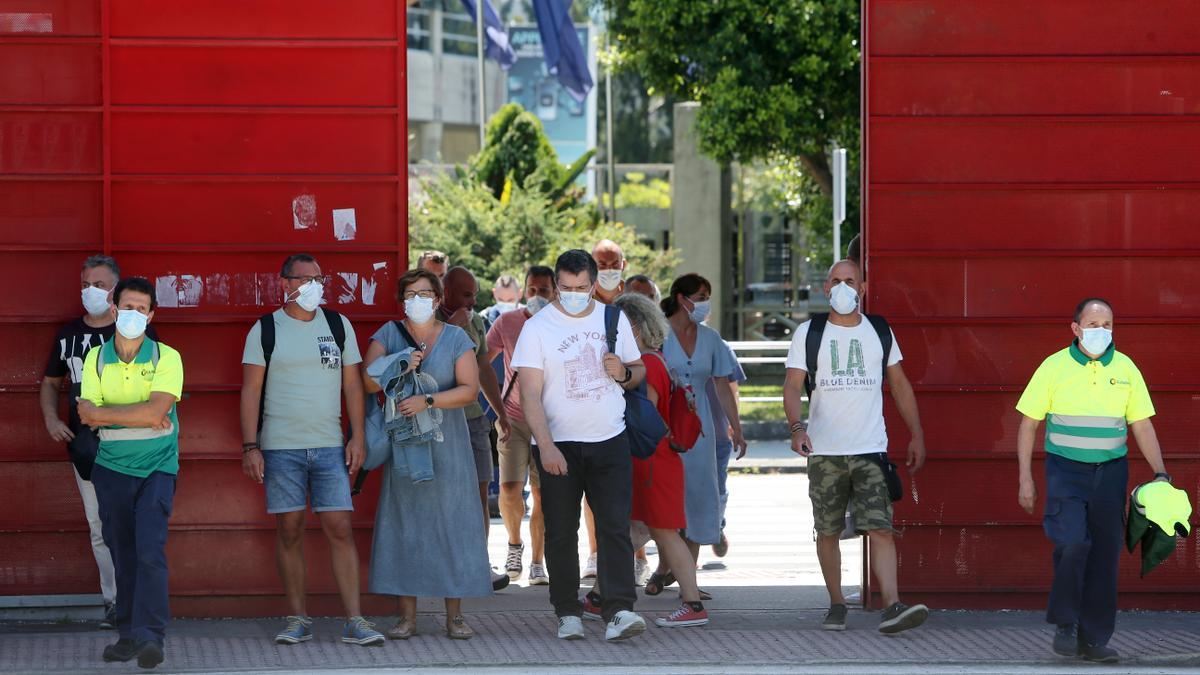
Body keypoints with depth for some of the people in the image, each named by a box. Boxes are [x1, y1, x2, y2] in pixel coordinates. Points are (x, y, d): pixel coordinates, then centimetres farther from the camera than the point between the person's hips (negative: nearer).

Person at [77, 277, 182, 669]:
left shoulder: (166, 358, -4)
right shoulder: (96, 358, 4)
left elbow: (157, 408, -18)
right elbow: (87, 415, -7)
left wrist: (104, 412, -15)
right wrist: (143, 417, -15)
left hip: (157, 467, -3)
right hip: (112, 468, 3)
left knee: (150, 550, -15)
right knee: (122, 554, 6)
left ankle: (149, 636, -18)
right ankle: (128, 636, 13)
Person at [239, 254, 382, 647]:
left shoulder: (338, 325, 10)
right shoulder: (265, 330, 3)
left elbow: (352, 384, 11)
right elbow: (251, 389, 0)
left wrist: (357, 437, 3)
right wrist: (250, 446, -7)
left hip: (330, 447, 1)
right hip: (281, 447, -1)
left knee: (340, 529, -4)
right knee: (289, 530, 1)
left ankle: (354, 621, -4)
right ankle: (297, 619, 9)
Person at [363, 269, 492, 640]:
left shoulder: (456, 338, 4)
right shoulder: (388, 335, 6)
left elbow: (469, 389, -7)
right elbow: (367, 381, -3)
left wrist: (428, 401, -19)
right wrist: (399, 369, -19)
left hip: (447, 444, 0)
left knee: (452, 523, -1)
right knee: (404, 524, -2)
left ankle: (454, 615, 5)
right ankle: (406, 616, 2)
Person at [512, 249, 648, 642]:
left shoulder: (614, 320, 7)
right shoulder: (537, 327, -4)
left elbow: (639, 370, 17)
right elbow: (530, 394, -10)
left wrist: (624, 372, -8)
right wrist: (546, 446, -21)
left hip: (610, 442, 2)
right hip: (558, 445, -2)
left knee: (615, 528, -8)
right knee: (561, 533, 4)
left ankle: (619, 611, -14)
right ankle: (568, 613, 12)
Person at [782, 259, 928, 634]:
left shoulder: (879, 333, 11)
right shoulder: (808, 333, 4)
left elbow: (900, 386, 17)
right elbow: (793, 386, -4)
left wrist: (916, 435, 13)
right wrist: (797, 427, -22)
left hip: (870, 449, 0)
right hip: (824, 451, 0)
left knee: (880, 529, -13)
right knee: (828, 532, 5)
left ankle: (892, 607, -22)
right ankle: (836, 604, 19)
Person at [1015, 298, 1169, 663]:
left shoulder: (1125, 369, 5)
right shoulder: (1055, 366, -2)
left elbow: (1142, 426, 9)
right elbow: (1029, 424, 1)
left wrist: (1160, 473, 0)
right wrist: (1025, 479, -3)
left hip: (1111, 472, 3)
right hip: (1066, 470, -3)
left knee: (1105, 554, 3)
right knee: (1072, 544, -19)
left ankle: (1094, 639, 12)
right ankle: (1065, 624, -1)